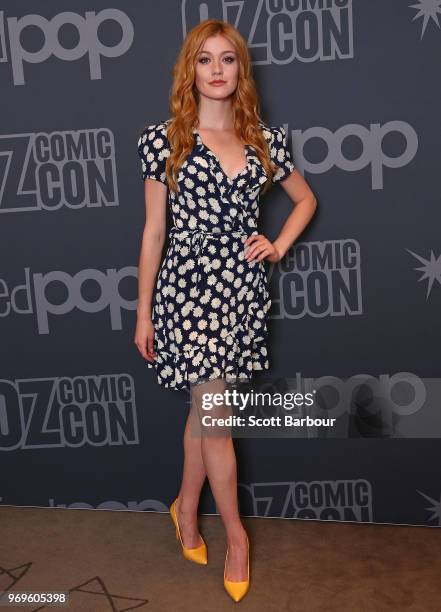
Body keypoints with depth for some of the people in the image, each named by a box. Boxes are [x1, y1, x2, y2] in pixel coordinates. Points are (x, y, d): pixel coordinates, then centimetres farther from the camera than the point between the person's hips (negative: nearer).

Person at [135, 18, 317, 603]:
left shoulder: (265, 139, 6)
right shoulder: (164, 138, -2)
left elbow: (305, 199, 21)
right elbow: (153, 231, 0)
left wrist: (279, 246, 4)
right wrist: (143, 312, 0)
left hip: (243, 286, 3)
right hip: (189, 285, -3)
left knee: (204, 408, 13)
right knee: (215, 415, 0)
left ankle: (186, 510, 35)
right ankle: (235, 534, 18)